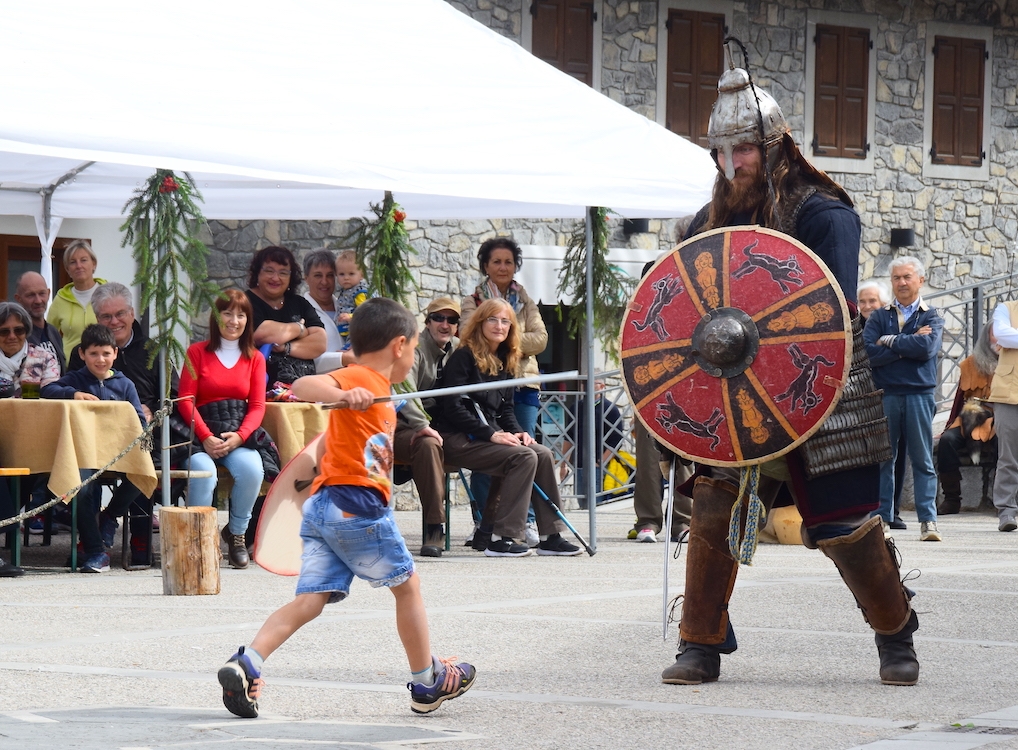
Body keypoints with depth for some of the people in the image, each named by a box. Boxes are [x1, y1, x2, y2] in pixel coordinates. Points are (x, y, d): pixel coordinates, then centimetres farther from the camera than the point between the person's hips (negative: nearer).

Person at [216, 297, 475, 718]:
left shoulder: (371, 388, 22)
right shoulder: (363, 380, -6)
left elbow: (325, 447, 32)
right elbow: (303, 386, -25)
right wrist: (344, 395, -41)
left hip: (322, 509, 9)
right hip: (357, 503, -9)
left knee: (310, 601, -2)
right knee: (407, 585, 10)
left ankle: (245, 664, -20)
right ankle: (427, 683, 22)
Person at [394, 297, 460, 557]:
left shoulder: (458, 349, 12)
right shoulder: (414, 348, -11)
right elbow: (403, 388, -27)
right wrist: (421, 425, -38)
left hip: (440, 426, 7)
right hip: (403, 428, -7)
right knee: (428, 445, -39)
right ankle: (434, 527, -40)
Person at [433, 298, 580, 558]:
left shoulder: (503, 361, 15)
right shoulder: (464, 356, -10)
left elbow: (505, 408, 20)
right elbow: (452, 407, -17)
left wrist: (517, 431, -1)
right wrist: (491, 434, -20)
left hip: (490, 434, 8)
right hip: (457, 439, -8)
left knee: (543, 454, -11)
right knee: (524, 457, -24)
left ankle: (550, 536, -8)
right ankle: (502, 539, -24)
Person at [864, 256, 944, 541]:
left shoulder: (931, 318, 9)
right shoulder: (878, 317, 11)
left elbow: (927, 348, -11)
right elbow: (870, 352, -6)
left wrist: (890, 341, -5)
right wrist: (910, 344, -7)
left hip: (919, 396, -1)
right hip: (884, 396, 1)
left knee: (922, 460, 0)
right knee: (882, 459, 2)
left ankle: (928, 521, 0)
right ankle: (881, 518, 7)